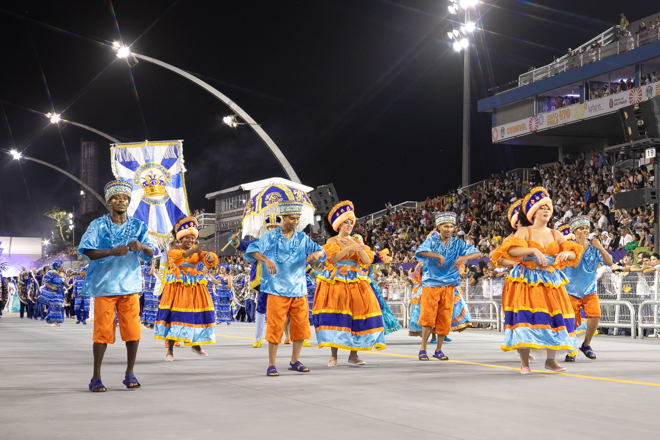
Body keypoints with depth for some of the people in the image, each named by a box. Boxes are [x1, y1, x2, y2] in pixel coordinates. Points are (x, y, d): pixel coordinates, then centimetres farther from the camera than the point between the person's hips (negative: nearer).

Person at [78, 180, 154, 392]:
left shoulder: (138, 226, 6)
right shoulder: (98, 225, -2)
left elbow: (151, 253, -1)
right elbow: (89, 252, -13)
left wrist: (142, 246, -24)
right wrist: (113, 251, -28)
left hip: (130, 285, 3)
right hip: (104, 285, -3)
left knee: (133, 331, 1)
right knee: (102, 332, -2)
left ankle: (130, 374, 16)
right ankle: (96, 377, 9)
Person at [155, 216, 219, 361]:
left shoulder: (197, 249, 8)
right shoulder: (174, 249, -4)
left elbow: (209, 261, -7)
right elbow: (177, 256, -28)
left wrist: (209, 257, -33)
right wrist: (192, 251, -46)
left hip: (194, 286, 4)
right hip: (177, 285, -4)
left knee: (198, 313, 2)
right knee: (174, 314, -9)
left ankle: (195, 345, 23)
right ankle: (170, 350, -7)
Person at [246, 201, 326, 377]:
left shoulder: (302, 238, 9)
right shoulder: (270, 237, -3)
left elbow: (320, 251, 5)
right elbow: (252, 250, -15)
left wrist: (317, 253, -20)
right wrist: (266, 259, -34)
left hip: (299, 290, 4)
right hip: (277, 290, -4)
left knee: (301, 327, 6)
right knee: (275, 327, -4)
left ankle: (294, 361, 23)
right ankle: (271, 364, 7)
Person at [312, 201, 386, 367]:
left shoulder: (357, 242, 15)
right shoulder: (332, 241, 4)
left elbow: (367, 261, 3)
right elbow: (332, 258, -13)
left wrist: (358, 248, -12)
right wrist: (349, 248, -19)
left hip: (356, 283, 4)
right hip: (336, 283, -4)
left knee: (357, 314, -4)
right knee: (335, 315, -11)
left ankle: (353, 354, 4)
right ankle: (333, 356, -8)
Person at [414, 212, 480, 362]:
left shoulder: (458, 243, 4)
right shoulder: (432, 241, -1)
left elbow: (477, 253, -4)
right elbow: (420, 251, -20)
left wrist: (463, 258, -22)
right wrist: (438, 255, -28)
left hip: (448, 286, 2)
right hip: (431, 284, -2)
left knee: (444, 319, 3)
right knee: (428, 317, -6)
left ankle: (439, 350, 14)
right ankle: (423, 349, 4)